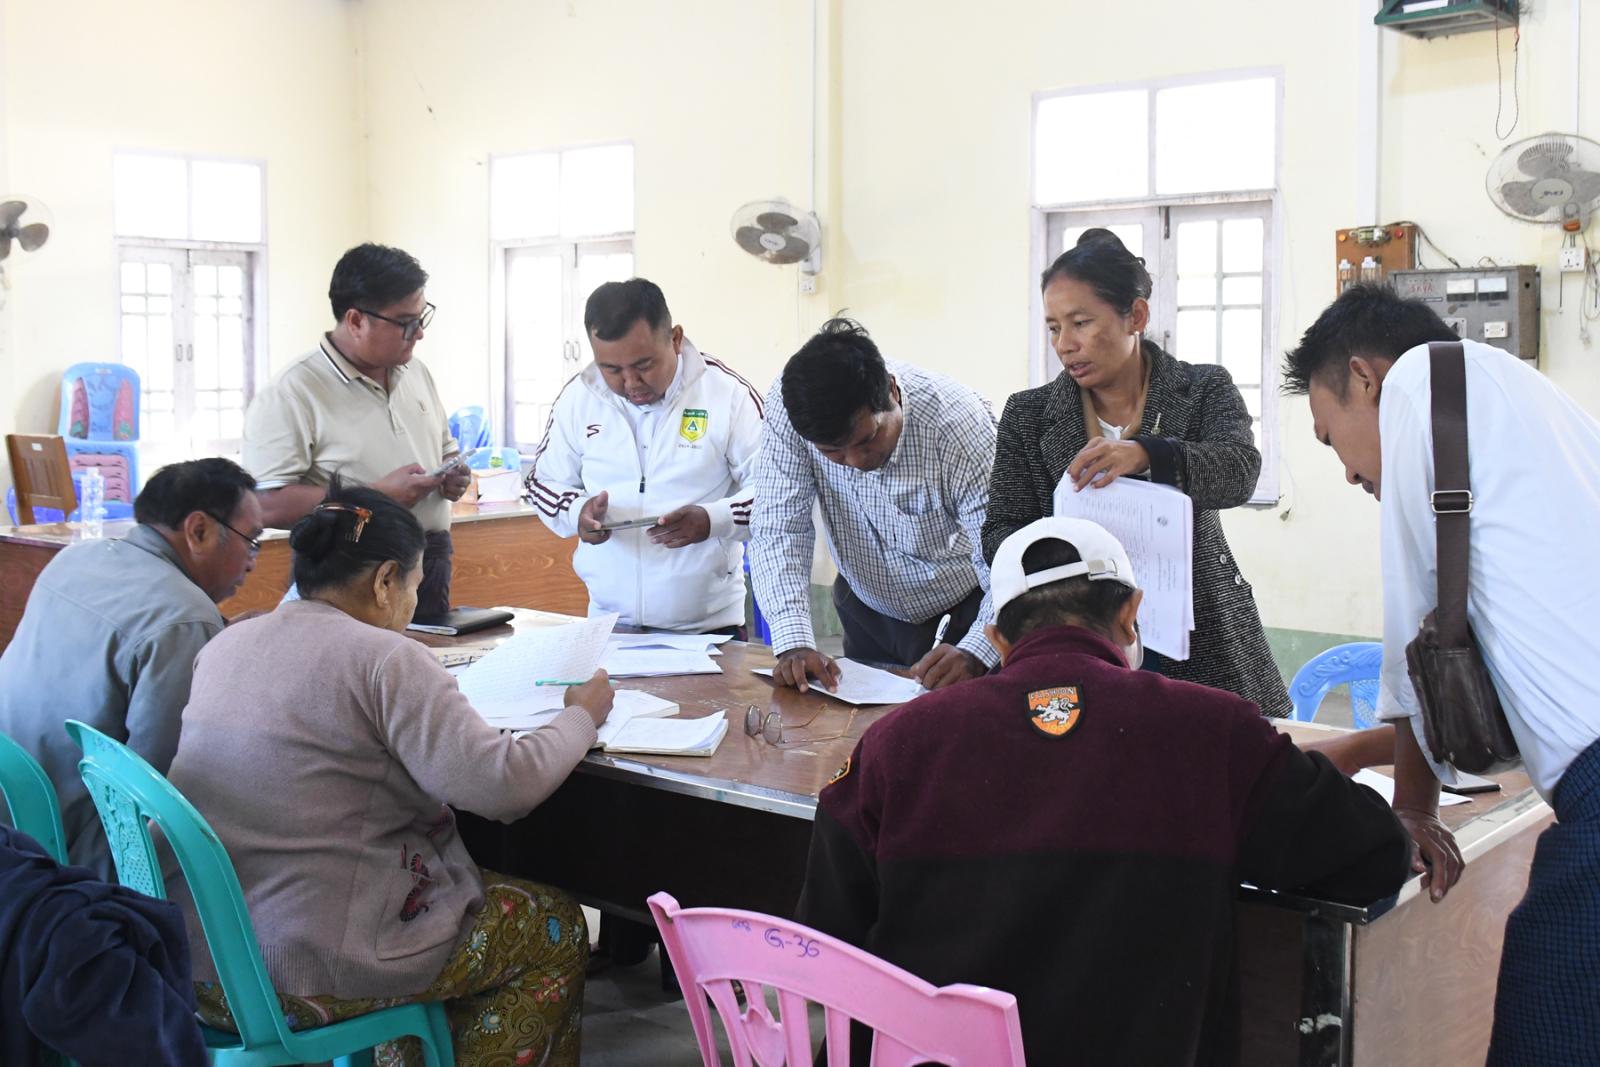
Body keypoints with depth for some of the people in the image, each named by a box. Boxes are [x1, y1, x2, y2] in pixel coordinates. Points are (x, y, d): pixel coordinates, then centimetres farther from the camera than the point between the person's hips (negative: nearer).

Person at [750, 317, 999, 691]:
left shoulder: (959, 424, -28)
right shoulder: (788, 406, -20)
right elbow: (778, 530, -18)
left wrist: (975, 653, -46)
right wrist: (793, 642, -33)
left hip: (967, 618, -2)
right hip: (869, 615, 3)